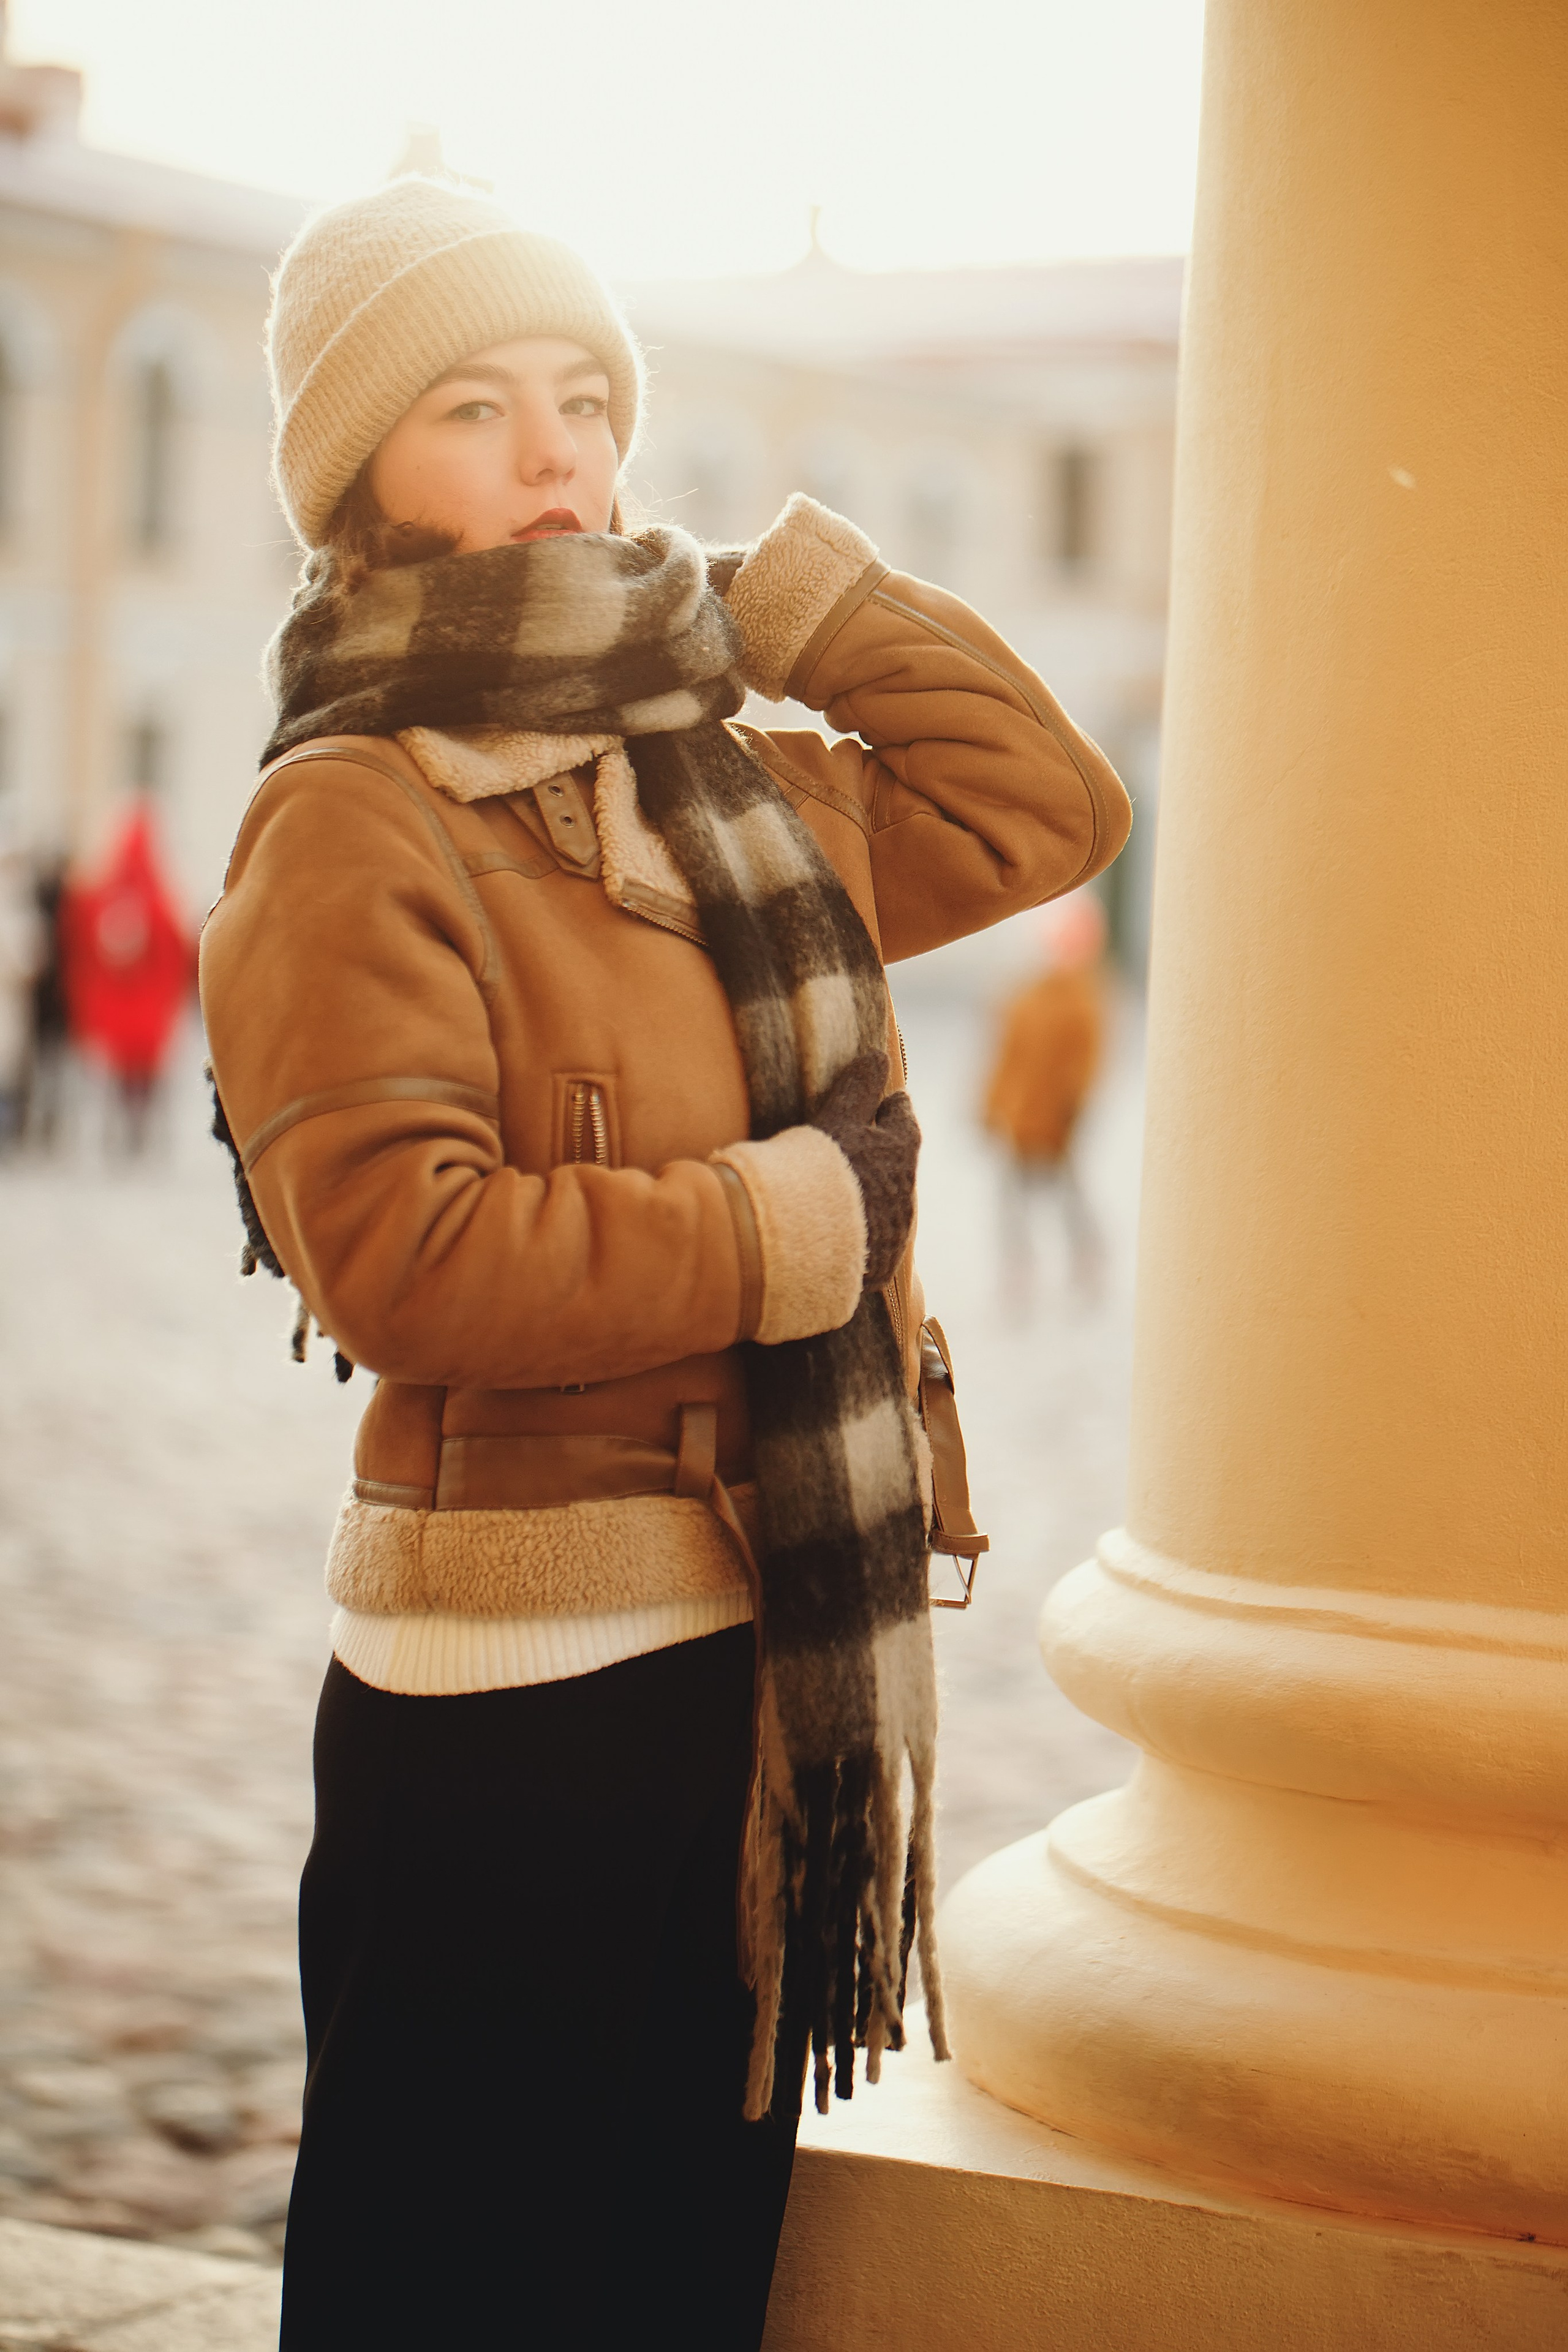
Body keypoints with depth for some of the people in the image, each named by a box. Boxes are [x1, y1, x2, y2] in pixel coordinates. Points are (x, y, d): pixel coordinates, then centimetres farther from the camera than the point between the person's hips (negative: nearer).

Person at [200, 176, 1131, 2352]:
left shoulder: (734, 797, 11)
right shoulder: (353, 826, -12)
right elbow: (399, 1256, -22)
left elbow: (1043, 802, 19)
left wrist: (777, 587, 10)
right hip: (507, 1707, -7)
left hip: (772, 1665, 7)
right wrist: (795, 1219, -15)